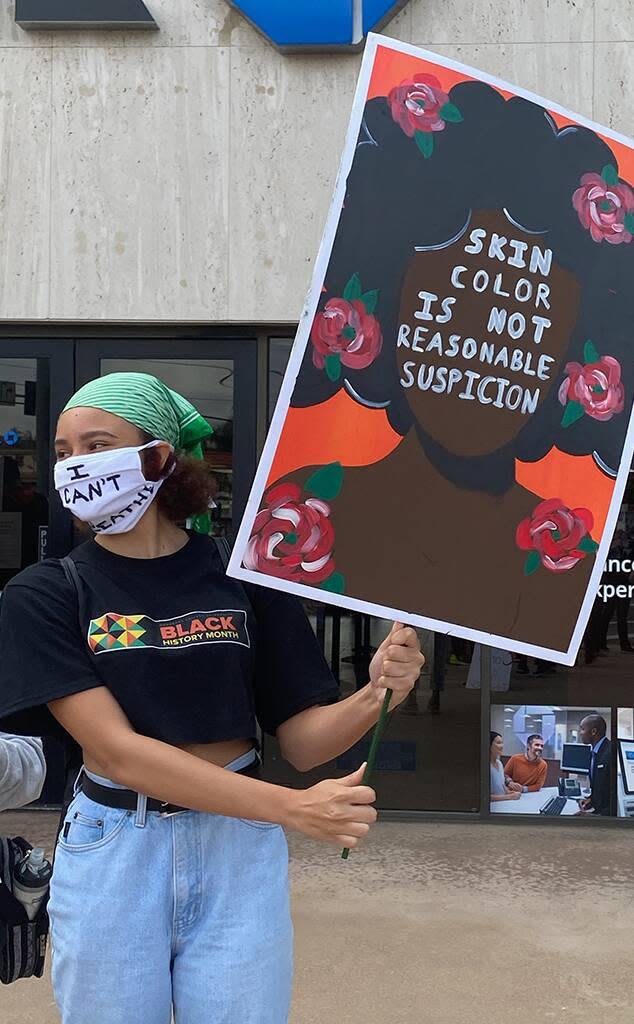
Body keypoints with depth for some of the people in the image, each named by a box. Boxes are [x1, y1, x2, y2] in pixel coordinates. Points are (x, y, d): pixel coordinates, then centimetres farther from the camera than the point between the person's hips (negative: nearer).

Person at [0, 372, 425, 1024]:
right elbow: (115, 750, -17)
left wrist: (375, 696, -23)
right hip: (112, 855, 0)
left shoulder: (242, 576, -4)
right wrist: (293, 808, -24)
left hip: (239, 854, 0)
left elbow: (303, 741, -1)